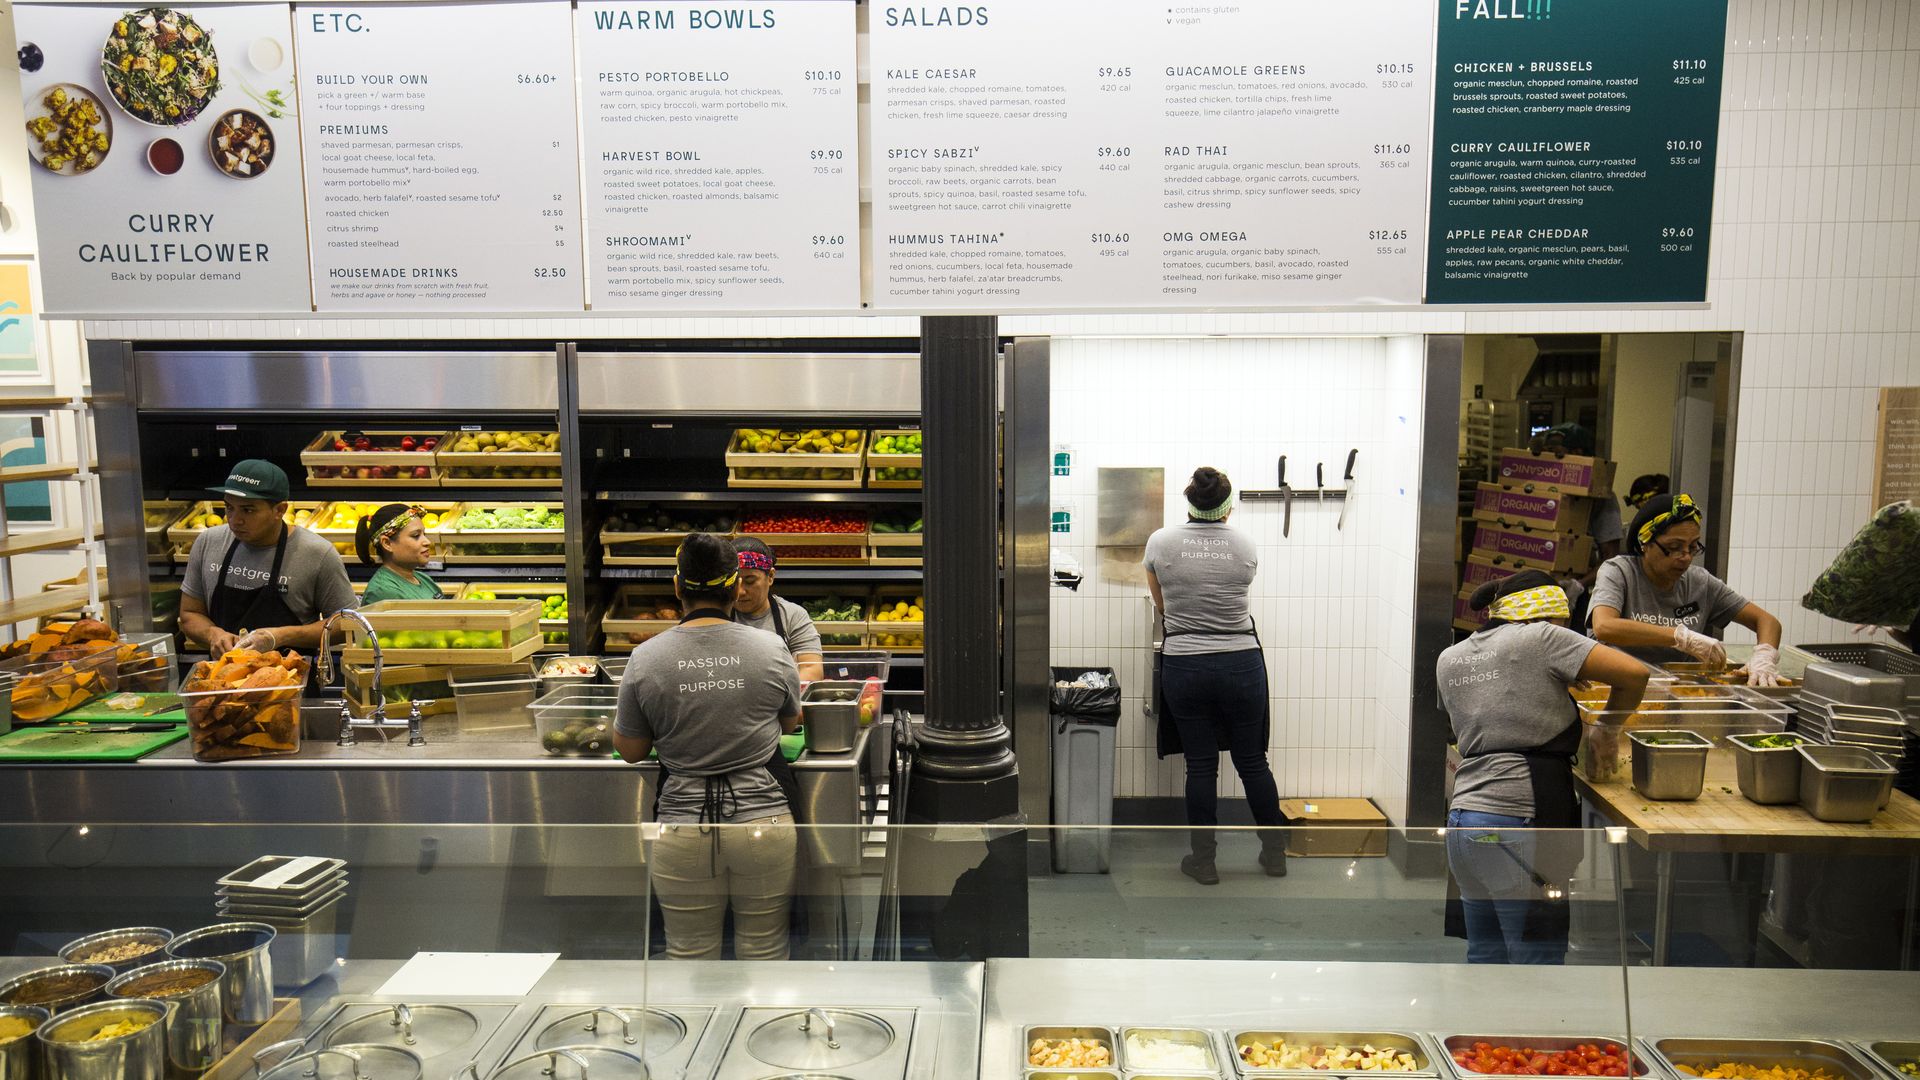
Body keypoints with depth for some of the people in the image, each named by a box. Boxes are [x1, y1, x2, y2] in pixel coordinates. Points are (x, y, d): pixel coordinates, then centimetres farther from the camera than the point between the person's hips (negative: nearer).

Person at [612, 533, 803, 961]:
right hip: (765, 825, 0)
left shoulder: (645, 659, -6)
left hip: (683, 830, 0)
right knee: (765, 954, 14)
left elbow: (630, 750, 6)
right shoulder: (772, 650, -5)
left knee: (689, 956, 15)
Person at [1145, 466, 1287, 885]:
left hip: (1184, 666, -1)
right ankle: (1275, 854, 26)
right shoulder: (1245, 545, -1)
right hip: (1241, 664, 1)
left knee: (1200, 765, 7)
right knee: (1252, 760, 14)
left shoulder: (1160, 543, -3)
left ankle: (1203, 861, 15)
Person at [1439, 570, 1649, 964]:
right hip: (1520, 824, -7)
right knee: (1538, 965, -1)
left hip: (1462, 818, 7)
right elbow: (1634, 674, -7)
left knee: (1484, 957, 15)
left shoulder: (1450, 659, 16)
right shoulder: (1538, 638, -4)